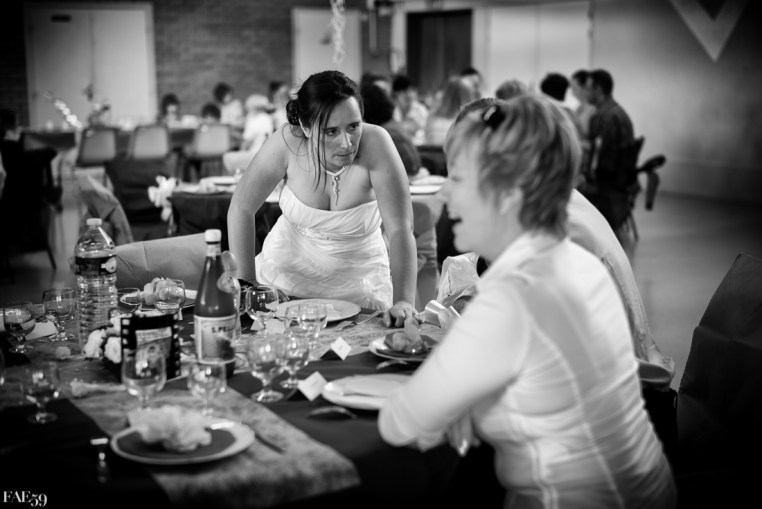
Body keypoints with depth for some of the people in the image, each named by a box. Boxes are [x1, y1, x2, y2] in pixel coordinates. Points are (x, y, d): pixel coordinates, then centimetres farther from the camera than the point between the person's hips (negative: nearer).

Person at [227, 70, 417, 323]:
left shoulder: (375, 143, -23)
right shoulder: (287, 143, -20)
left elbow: (400, 229, -25)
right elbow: (241, 209, -11)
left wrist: (403, 301, -37)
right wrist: (246, 285, -14)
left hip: (357, 283, -1)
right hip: (286, 272, 1)